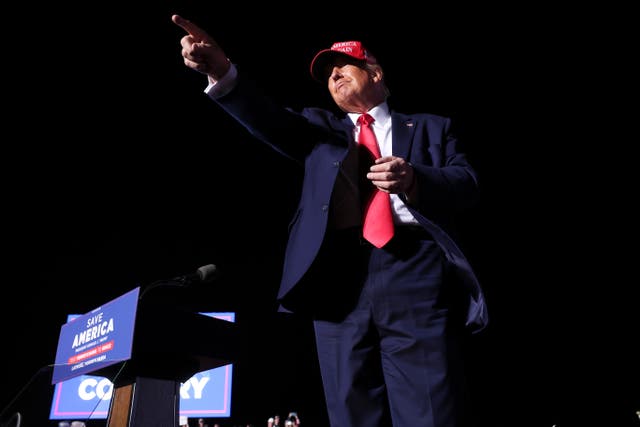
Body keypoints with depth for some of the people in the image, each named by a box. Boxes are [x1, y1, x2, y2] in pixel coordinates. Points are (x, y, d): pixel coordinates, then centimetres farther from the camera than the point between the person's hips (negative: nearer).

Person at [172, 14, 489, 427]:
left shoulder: (431, 127, 22)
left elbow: (467, 184, 10)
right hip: (338, 278, 2)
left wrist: (414, 179, -11)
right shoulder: (318, 126, 26)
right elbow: (270, 119, 7)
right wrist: (222, 72, -11)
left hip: (415, 273, -1)